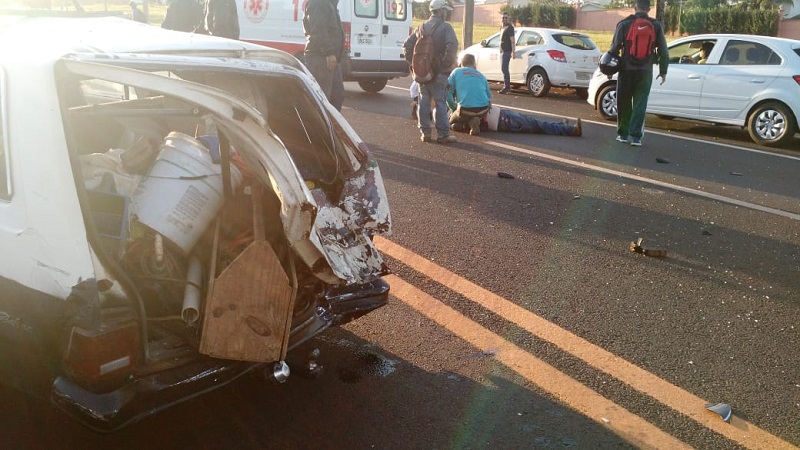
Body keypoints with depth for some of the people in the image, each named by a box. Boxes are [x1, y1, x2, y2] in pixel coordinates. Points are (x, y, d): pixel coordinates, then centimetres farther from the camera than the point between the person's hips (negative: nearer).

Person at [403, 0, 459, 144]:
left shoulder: (422, 27, 10)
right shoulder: (445, 27, -10)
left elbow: (408, 44, 8)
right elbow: (452, 46, -26)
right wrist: (449, 63, -15)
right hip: (439, 72, -5)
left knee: (424, 102, 11)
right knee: (441, 103, 0)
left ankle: (425, 132, 13)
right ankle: (443, 134, 0)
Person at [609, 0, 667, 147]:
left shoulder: (624, 23, 0)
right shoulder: (656, 25, 5)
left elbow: (615, 47, -4)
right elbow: (663, 51, 6)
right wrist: (663, 71, 14)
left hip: (626, 69, 0)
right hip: (645, 71, 1)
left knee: (624, 103, 9)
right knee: (640, 104, 2)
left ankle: (623, 134, 13)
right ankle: (635, 136, -2)